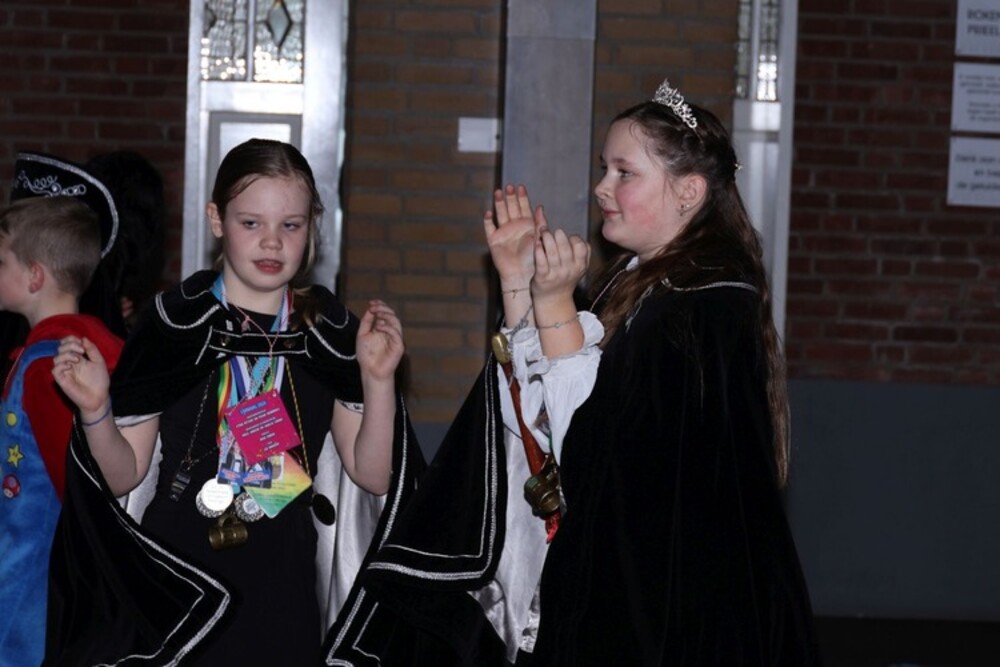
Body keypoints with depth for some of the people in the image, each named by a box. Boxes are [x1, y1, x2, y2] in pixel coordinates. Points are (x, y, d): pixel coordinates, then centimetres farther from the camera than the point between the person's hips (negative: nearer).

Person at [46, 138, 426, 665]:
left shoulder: (332, 333, 3)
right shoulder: (173, 324, -3)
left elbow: (373, 476, -1)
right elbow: (125, 474, -1)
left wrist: (377, 380, -12)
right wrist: (95, 409, -18)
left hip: (283, 588, 2)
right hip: (175, 583, -1)